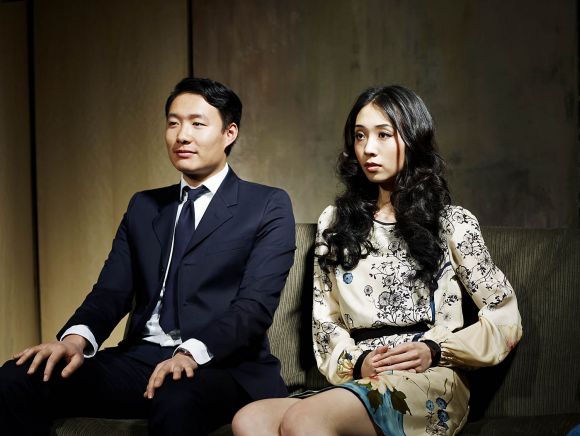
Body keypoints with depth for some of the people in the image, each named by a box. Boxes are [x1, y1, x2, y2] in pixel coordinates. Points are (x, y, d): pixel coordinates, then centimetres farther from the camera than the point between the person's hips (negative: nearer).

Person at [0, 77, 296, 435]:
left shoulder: (268, 206, 4)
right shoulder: (144, 206, 20)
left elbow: (256, 304, -8)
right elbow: (112, 291, 11)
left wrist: (192, 353, -26)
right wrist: (77, 338, -12)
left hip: (225, 366, -4)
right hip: (141, 360, 5)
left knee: (177, 401, -40)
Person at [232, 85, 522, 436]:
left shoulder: (451, 222, 10)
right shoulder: (334, 223, 19)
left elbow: (506, 320, 9)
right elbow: (325, 318, 17)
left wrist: (434, 351, -6)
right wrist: (355, 361, -3)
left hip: (428, 382, -4)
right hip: (354, 378, 4)